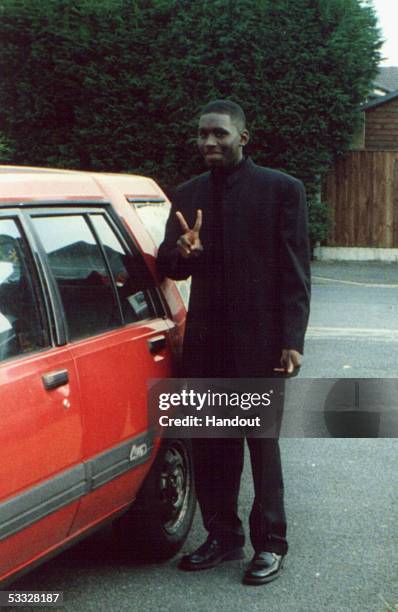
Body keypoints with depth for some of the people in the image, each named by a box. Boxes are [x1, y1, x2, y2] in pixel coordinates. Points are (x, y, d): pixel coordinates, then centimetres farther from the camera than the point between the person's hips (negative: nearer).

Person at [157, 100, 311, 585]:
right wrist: (182, 253, -13)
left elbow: (295, 272, -6)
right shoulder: (188, 195, 9)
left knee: (262, 444, 5)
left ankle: (269, 545, 18)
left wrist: (292, 341, -13)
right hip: (205, 341, 5)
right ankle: (223, 536, 26)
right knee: (208, 445, 11)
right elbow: (167, 266, 11)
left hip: (260, 341, -5)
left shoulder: (282, 190, -4)